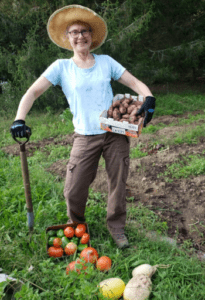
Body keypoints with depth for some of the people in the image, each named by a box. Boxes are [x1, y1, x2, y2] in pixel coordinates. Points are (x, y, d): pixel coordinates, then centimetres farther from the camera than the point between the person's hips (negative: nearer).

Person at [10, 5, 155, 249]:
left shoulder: (106, 62, 7)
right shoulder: (61, 67, 2)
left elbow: (135, 83, 6)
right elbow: (33, 92, -4)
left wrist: (148, 98, -16)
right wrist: (19, 119, -20)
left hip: (116, 133, 2)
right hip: (85, 138, -1)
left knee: (118, 184, 7)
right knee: (73, 191, -1)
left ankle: (116, 227, 29)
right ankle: (76, 227, 30)